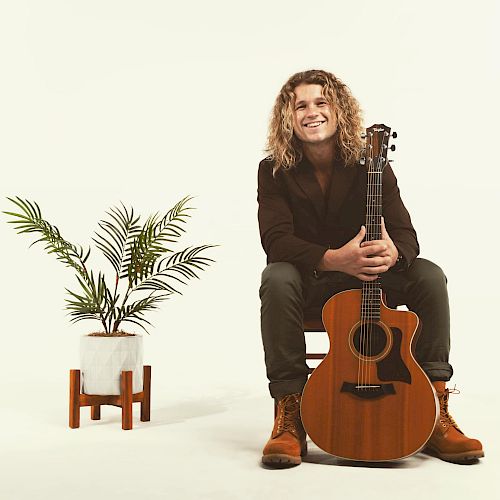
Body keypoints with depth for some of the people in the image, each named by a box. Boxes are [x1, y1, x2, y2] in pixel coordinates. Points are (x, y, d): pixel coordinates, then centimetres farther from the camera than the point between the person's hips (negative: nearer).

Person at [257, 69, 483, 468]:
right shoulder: (275, 171, -7)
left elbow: (406, 233, -11)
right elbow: (276, 240, -19)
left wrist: (393, 253, -38)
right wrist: (333, 259, -37)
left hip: (368, 278, 2)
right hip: (310, 280, -2)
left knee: (429, 275, -24)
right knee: (277, 279, -36)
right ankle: (290, 416, -30)